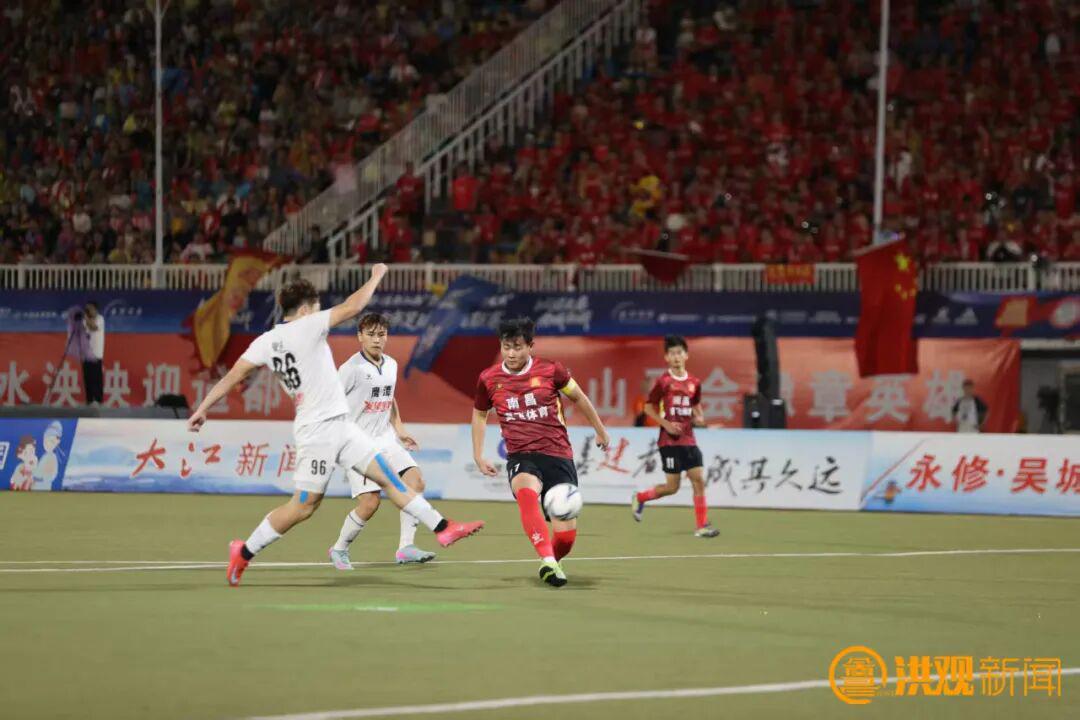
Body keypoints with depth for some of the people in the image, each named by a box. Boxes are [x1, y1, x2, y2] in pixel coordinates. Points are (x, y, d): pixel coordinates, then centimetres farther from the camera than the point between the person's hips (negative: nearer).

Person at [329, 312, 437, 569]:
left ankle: (406, 548, -8)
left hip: (386, 439, 7)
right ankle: (339, 549, 11)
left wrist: (399, 428, 16)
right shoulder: (351, 369, -13)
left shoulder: (391, 365, 8)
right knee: (369, 502, -13)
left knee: (415, 481, -11)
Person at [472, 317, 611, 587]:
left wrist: (600, 431, 24)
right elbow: (480, 414, 21)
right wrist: (478, 456, 16)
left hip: (558, 456, 0)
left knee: (566, 534, -5)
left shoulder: (550, 370, -3)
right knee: (526, 491, -38)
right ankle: (548, 562, -48)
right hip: (521, 457, 0)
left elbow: (578, 398, 14)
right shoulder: (489, 379, 1)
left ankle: (551, 562, 31)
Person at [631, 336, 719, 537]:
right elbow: (649, 407, -3)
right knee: (672, 486, -3)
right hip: (670, 441, -5)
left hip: (689, 440, 5)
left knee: (699, 480, -3)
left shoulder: (694, 383, 6)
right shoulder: (663, 382, -7)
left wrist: (699, 418, 2)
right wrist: (666, 424, -14)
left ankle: (702, 526, 1)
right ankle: (639, 498, 22)